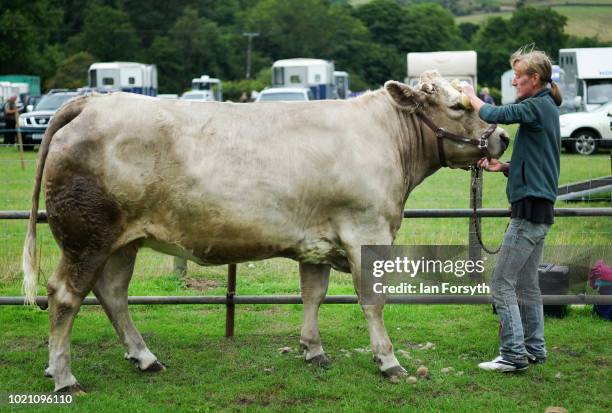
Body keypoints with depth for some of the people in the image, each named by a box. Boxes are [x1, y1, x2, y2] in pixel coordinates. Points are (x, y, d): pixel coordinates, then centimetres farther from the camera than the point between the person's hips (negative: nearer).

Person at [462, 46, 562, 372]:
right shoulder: (545, 109, 18)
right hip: (538, 209, 10)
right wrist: (504, 167, 8)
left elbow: (495, 115, -22)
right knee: (526, 283, 16)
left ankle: (514, 354, -6)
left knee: (502, 282, -7)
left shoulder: (538, 106, -12)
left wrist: (471, 95, -4)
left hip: (530, 208, -10)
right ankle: (534, 349, 22)